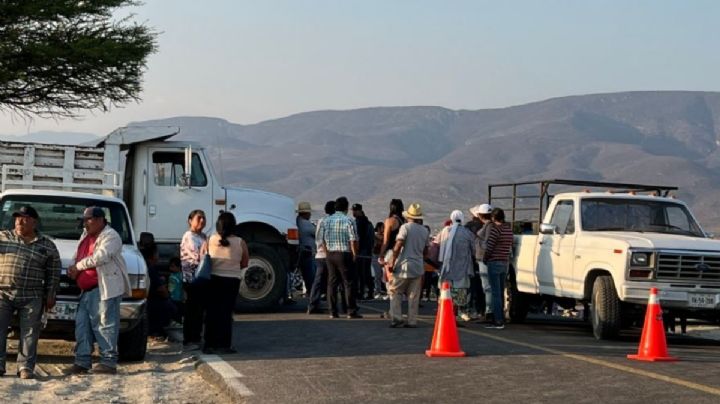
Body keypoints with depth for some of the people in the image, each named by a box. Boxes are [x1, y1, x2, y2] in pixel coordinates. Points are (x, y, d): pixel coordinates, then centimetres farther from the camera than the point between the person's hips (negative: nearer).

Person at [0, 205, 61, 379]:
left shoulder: (47, 246, 7)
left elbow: (53, 273, 9)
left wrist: (50, 295, 4)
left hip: (31, 298, 0)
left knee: (29, 333, -1)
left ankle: (26, 367, 3)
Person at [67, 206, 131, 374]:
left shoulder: (110, 236, -8)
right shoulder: (86, 235, 20)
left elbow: (99, 258, -20)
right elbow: (78, 256, 24)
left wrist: (78, 266, -10)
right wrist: (74, 269, 2)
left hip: (106, 289, -9)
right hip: (87, 290, 9)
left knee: (105, 324, -8)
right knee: (82, 324, 7)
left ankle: (109, 362, -5)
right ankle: (82, 361, 11)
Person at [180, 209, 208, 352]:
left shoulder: (204, 237, 16)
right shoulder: (188, 237, -9)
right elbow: (197, 257, -17)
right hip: (192, 279, -8)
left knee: (200, 310, 11)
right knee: (191, 311, -4)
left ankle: (196, 338, 20)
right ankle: (188, 341, 1)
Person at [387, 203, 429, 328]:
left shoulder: (405, 227, -9)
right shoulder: (425, 231, 10)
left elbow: (398, 246, -15)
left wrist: (392, 261, -10)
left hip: (404, 265, -5)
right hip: (418, 267, 5)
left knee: (395, 291, 5)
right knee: (414, 296, 7)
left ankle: (396, 317, -4)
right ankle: (412, 321, 6)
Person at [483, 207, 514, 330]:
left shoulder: (495, 229, -15)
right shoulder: (509, 229, 10)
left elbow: (489, 247, -15)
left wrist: (484, 259, -1)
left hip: (494, 263, -8)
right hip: (505, 262, 8)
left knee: (496, 293, -6)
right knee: (501, 292, 15)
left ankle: (498, 321, -8)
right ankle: (501, 319, 20)